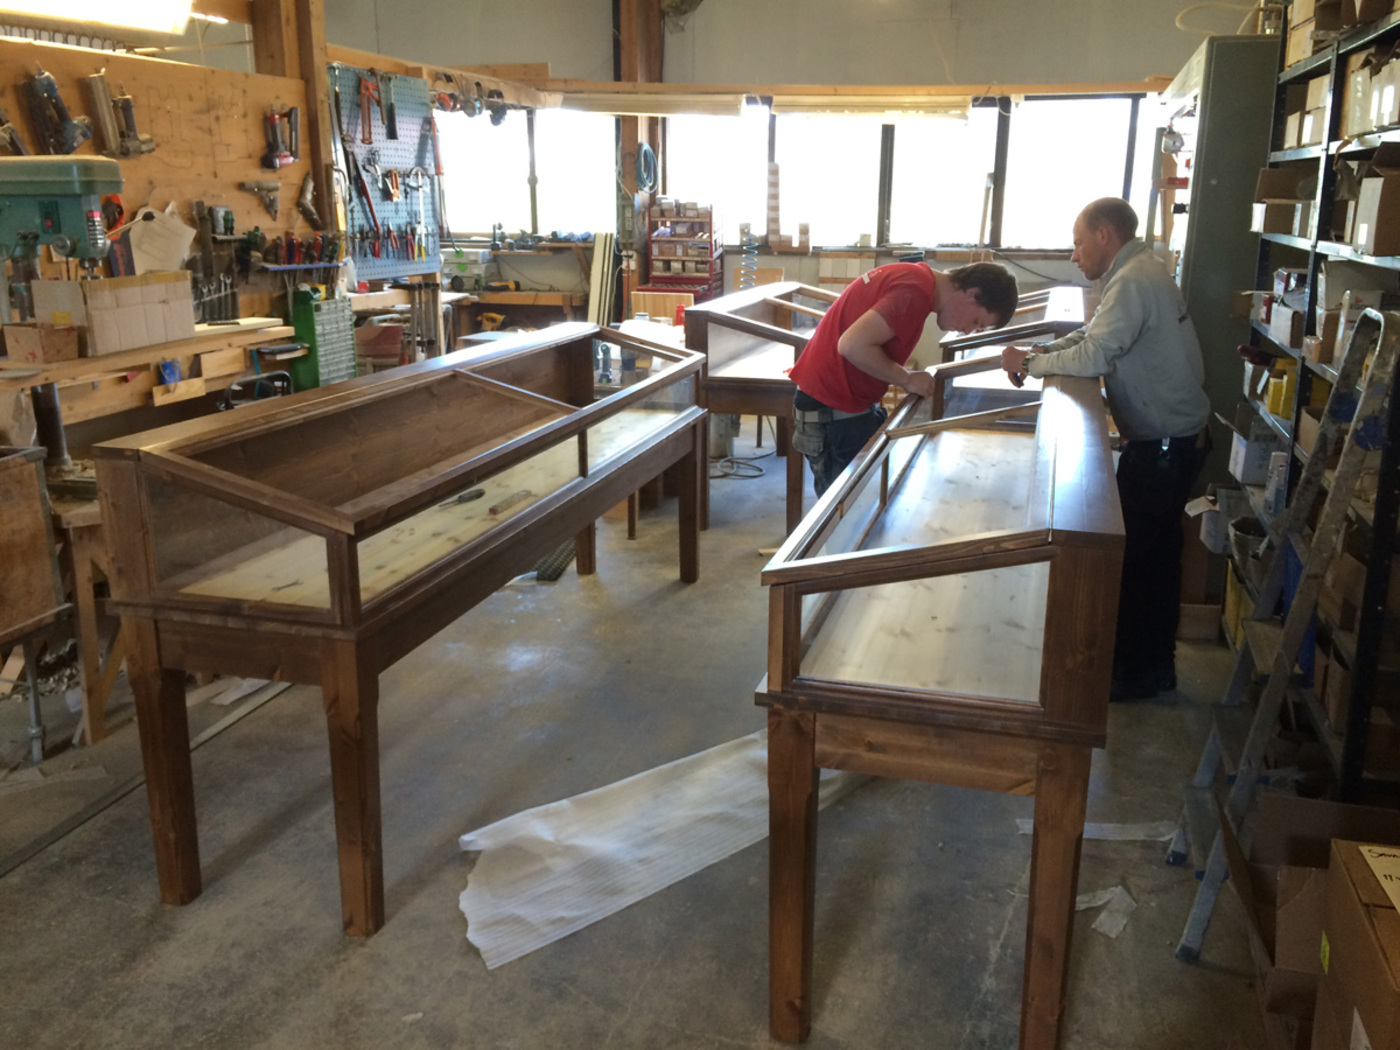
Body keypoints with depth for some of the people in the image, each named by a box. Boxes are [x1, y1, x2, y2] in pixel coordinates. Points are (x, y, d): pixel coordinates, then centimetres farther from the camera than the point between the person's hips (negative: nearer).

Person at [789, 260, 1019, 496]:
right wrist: (908, 379, -14)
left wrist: (902, 377, 4)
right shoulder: (917, 291, -20)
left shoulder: (916, 275, 10)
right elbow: (853, 345, -27)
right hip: (835, 409, -10)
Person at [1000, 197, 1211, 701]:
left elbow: (1092, 356, -28)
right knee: (1156, 553, 18)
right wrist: (1042, 349, 4)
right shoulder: (1141, 272, 13)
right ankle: (1156, 665, 31)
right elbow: (1094, 335, 19)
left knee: (1136, 555, -1)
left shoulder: (1133, 282, -21)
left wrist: (1029, 363, -14)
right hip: (1174, 437, 10)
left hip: (1161, 445, -10)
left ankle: (1132, 674, 11)